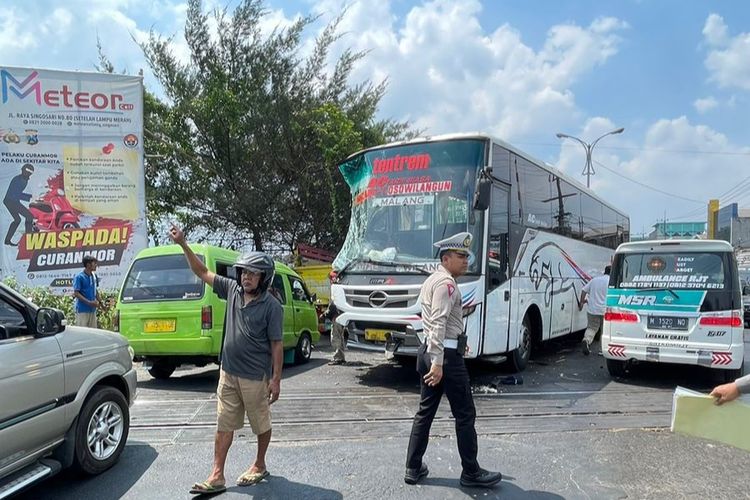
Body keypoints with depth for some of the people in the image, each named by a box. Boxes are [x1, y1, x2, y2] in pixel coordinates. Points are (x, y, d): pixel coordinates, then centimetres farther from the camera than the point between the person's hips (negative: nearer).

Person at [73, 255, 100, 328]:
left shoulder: (94, 276, 8)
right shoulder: (79, 277, -12)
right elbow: (76, 293, -14)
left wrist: (99, 302, 10)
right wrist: (89, 302, -20)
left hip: (92, 309, 7)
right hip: (82, 310, -7)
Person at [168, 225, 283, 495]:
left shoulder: (271, 306, -14)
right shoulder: (233, 290, 0)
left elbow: (276, 345, -11)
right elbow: (203, 272, 5)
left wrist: (276, 379, -12)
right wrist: (183, 244, -3)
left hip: (255, 378, -5)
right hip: (228, 373, 5)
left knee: (261, 425, 13)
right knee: (224, 426, 10)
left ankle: (260, 466, 34)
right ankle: (217, 476, 18)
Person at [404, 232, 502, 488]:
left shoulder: (431, 280, 17)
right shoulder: (446, 283, -14)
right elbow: (439, 323, -23)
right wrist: (438, 362, -27)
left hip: (427, 352, 10)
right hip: (446, 354, -10)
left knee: (425, 412, 13)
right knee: (465, 415, 3)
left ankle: (413, 469, 18)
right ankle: (471, 472, 13)